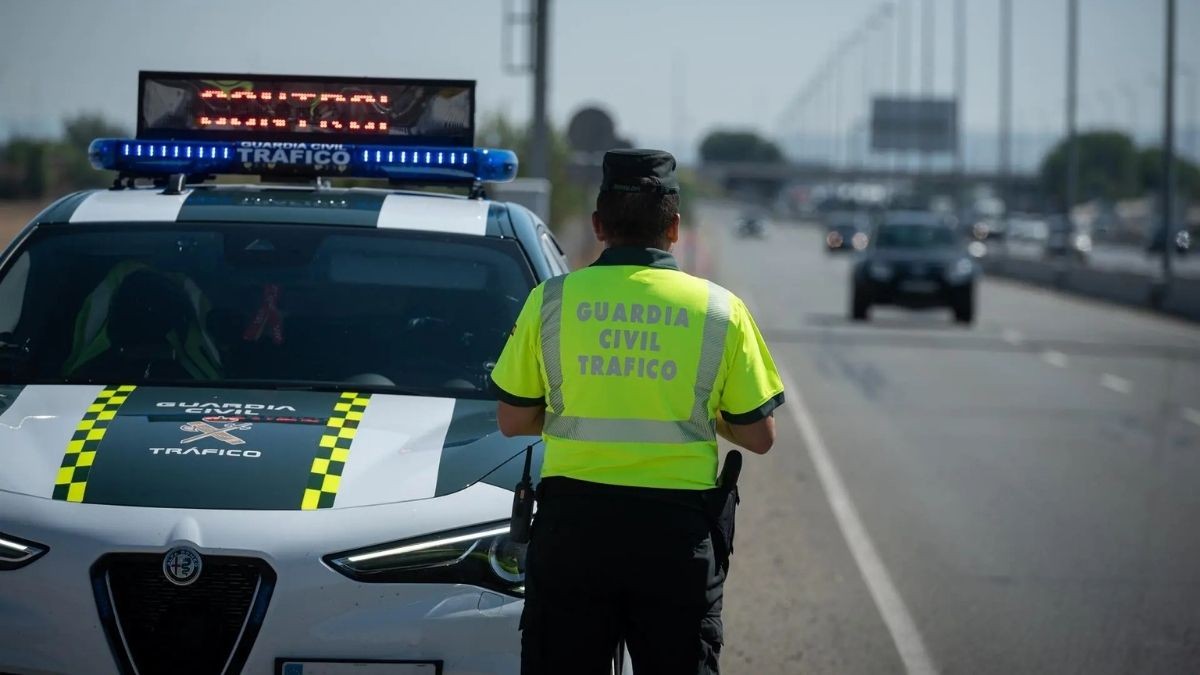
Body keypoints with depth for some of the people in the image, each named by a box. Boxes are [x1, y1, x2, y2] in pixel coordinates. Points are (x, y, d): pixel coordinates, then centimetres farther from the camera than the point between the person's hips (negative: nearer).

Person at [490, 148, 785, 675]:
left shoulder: (551, 301, 1)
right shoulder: (719, 310, 0)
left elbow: (512, 420, 6)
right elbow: (758, 436, 3)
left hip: (572, 520, 0)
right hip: (678, 531, 0)